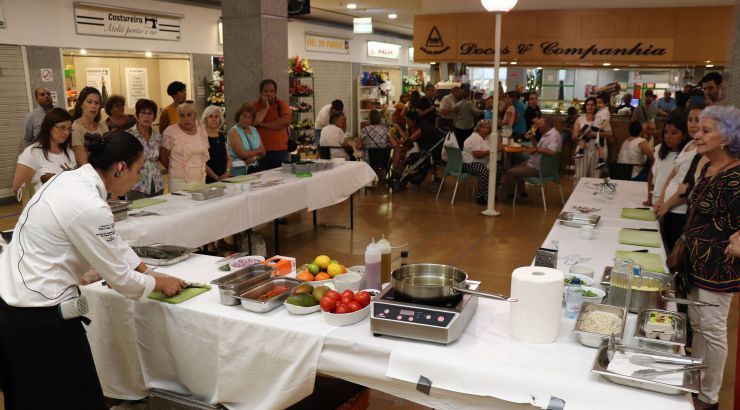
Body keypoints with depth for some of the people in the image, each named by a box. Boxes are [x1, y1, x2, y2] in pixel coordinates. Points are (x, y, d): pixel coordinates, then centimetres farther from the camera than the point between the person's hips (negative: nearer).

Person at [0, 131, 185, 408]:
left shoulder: (70, 179, 2)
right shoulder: (89, 208, -26)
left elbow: (111, 241, 14)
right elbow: (117, 276, -14)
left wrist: (149, 272, 17)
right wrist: (158, 284, 4)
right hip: (37, 316, -10)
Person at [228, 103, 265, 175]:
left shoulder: (254, 130, 14)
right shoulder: (233, 131, -4)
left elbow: (263, 152, 9)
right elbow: (242, 154, -14)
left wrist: (254, 157, -12)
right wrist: (258, 150, 0)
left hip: (255, 168, 5)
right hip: (239, 169, -5)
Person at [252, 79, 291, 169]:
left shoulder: (282, 104, 6)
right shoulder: (255, 106, 7)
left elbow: (286, 122, -11)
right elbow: (254, 122, -11)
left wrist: (263, 124, -6)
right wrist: (265, 107, -6)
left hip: (281, 152, 0)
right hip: (261, 152, 0)